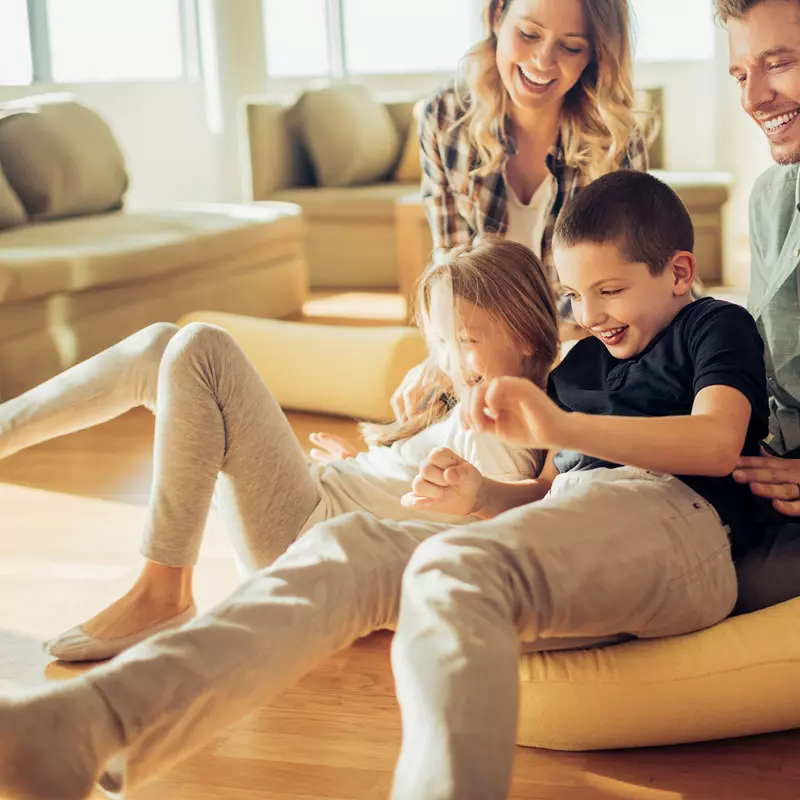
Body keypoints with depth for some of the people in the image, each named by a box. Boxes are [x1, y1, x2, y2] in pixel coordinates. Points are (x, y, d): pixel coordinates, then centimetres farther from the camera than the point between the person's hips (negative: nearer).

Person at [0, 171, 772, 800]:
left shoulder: (716, 326, 15)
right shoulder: (579, 362, 35)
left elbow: (717, 442, -6)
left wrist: (559, 427, -16)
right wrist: (481, 497, 10)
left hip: (663, 520, -6)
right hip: (567, 539, 6)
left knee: (455, 566, -36)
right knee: (348, 546, -18)